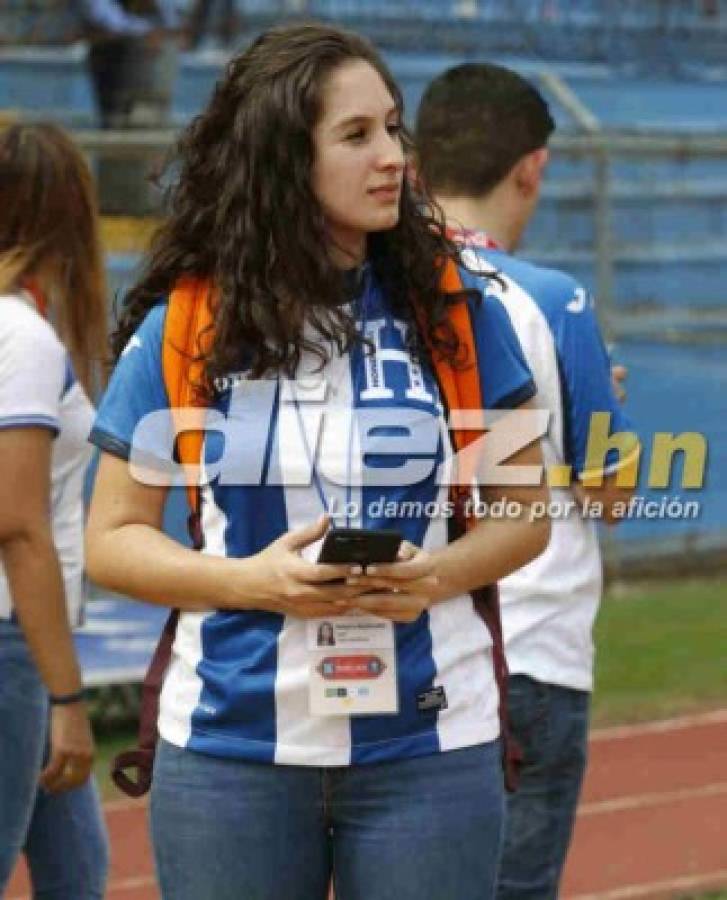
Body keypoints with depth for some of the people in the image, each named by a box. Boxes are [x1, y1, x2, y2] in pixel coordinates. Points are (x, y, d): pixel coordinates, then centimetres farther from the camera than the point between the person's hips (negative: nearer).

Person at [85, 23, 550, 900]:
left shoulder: (453, 309, 1)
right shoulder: (183, 328, 0)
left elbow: (523, 513, 7)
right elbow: (112, 538, 4)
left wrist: (437, 576, -13)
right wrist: (254, 580, -13)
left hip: (426, 742, 0)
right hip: (229, 752, 0)